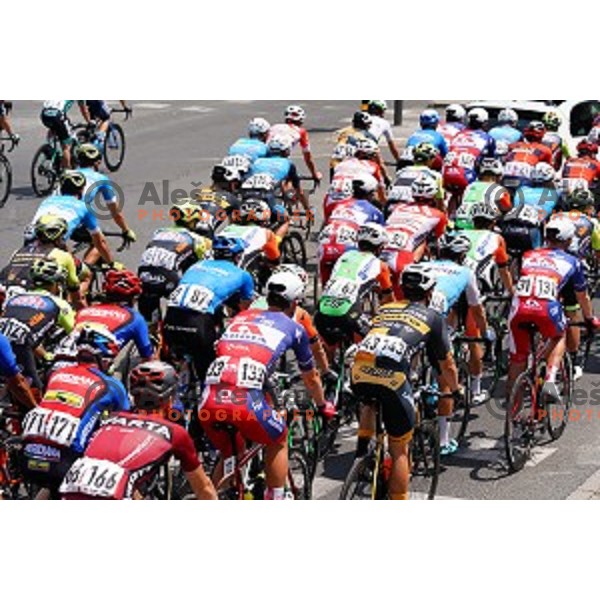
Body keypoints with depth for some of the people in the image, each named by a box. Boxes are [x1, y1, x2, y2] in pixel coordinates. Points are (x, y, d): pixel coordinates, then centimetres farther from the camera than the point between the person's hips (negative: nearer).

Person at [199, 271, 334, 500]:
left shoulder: (241, 317, 28)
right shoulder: (293, 328, 18)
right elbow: (311, 378, 32)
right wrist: (323, 406, 52)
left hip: (209, 401, 4)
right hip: (244, 401, -4)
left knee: (230, 455, 30)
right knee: (279, 440, 27)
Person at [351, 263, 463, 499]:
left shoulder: (384, 309, 30)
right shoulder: (434, 318, 20)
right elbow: (447, 366, 28)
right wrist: (456, 391, 47)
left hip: (360, 370, 4)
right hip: (392, 375, -4)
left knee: (369, 402, 41)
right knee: (399, 451, 11)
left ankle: (362, 450, 23)